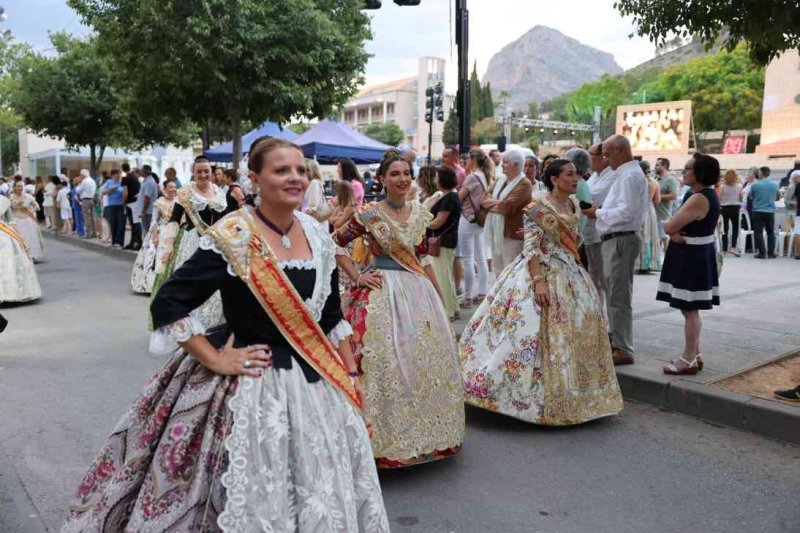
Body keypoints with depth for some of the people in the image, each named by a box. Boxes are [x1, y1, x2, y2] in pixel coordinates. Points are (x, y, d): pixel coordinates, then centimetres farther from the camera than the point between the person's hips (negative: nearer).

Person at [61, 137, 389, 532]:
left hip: (315, 381, 6)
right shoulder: (232, 237, -16)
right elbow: (167, 305, -15)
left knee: (324, 498, 16)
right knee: (254, 498, 6)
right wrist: (215, 360, -15)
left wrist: (350, 375, 9)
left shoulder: (317, 235, 3)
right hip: (249, 383, -6)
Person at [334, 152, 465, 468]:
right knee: (387, 362, -2)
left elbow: (422, 258, 14)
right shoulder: (370, 213, -8)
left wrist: (438, 295, 14)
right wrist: (357, 278, -8)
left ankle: (425, 431, 32)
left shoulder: (420, 213, 7)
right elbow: (335, 244, -4)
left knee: (426, 359, 13)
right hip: (383, 292, -6)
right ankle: (387, 434, 14)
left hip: (418, 291, 6)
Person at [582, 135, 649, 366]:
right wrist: (601, 211, 7)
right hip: (615, 240, 11)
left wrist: (598, 213, -13)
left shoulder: (630, 176, -15)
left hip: (621, 240, -11)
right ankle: (616, 340, 33)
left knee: (619, 297, -6)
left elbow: (625, 212, -23)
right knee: (613, 293, 20)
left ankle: (623, 350, 0)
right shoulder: (625, 174, 17)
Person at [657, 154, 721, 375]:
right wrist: (677, 232, -10)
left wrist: (674, 230, -1)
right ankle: (694, 356, 26)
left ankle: (688, 360, 4)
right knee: (691, 310, 17)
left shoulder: (698, 199, -22)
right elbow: (686, 226, 10)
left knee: (689, 310, -4)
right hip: (697, 255, 10)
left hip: (691, 258, -10)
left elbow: (668, 227, -21)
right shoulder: (708, 194, 12)